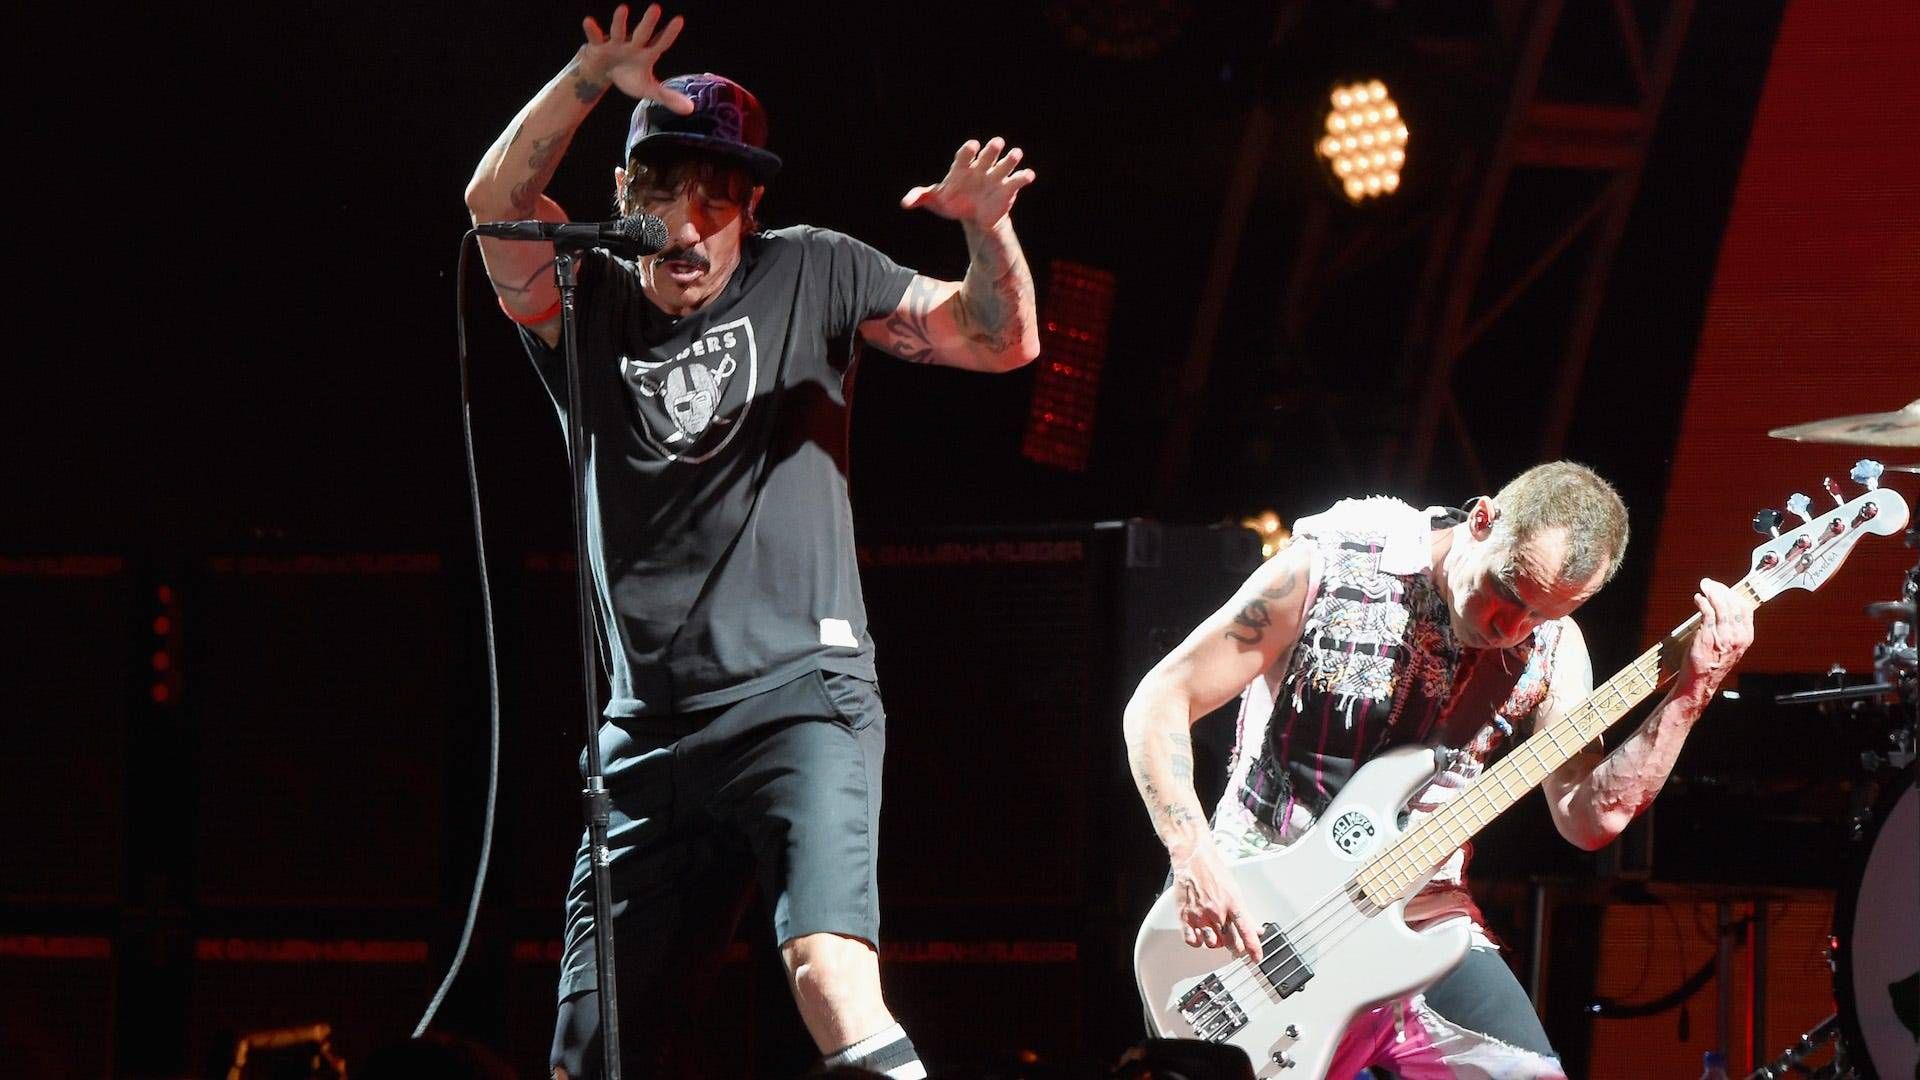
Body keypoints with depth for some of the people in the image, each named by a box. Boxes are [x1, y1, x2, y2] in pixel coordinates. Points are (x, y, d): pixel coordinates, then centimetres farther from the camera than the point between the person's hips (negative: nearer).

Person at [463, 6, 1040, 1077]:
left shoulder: (808, 275, 7)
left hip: (797, 695, -4)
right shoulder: (588, 306, 10)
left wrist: (988, 227, -18)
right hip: (648, 733, 4)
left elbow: (1001, 339, 3)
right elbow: (497, 200, -8)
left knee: (831, 970, -29)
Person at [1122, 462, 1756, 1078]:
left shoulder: (1550, 644, 0)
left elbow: (1589, 816, -6)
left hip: (1422, 917, 4)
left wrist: (1692, 692, -15)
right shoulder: (1326, 571, -13)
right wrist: (1194, 860, -22)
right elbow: (1162, 700, -10)